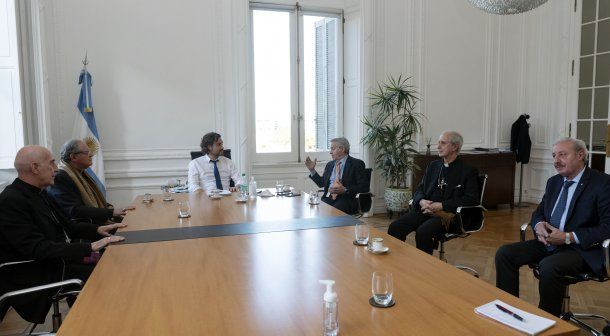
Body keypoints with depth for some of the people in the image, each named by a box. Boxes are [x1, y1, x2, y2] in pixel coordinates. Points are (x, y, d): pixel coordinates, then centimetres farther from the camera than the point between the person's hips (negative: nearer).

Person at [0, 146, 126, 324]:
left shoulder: (39, 193, 8)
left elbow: (64, 225, 17)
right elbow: (37, 249, -26)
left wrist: (97, 229, 1)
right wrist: (90, 247, -31)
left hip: (58, 261, 9)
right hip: (37, 278, -8)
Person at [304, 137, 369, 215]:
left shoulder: (357, 164, 1)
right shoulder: (330, 164, 20)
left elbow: (364, 187, -6)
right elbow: (321, 183, 25)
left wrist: (345, 190, -18)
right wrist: (312, 170, 14)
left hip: (345, 199, -5)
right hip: (328, 198, 5)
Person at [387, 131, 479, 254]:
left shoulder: (468, 171, 1)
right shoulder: (433, 165, 19)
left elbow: (471, 199, -8)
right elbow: (419, 189, 20)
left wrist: (442, 206, -15)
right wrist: (421, 201, -5)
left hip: (447, 214, -5)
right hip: (425, 210, 5)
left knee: (423, 232, -33)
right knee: (394, 227, -17)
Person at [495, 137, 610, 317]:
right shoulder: (553, 182, 13)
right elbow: (539, 212, 20)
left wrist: (568, 237, -21)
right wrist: (539, 225, -5)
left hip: (582, 249, -7)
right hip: (548, 242, 7)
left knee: (549, 267, -35)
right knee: (504, 254, -11)